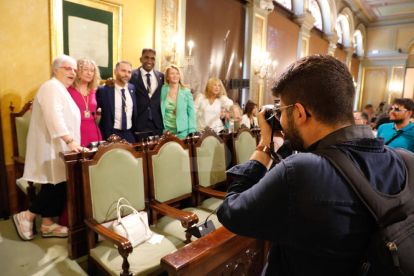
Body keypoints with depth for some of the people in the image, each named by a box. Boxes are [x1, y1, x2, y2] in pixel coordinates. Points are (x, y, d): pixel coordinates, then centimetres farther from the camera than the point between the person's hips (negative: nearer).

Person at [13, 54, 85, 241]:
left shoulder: (61, 90, 21)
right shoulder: (52, 87, -11)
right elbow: (54, 117, -25)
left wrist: (71, 143, 16)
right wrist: (70, 141, -30)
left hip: (58, 148, 10)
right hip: (51, 148, -10)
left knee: (58, 186, 9)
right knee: (56, 186, -7)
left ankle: (47, 225, 17)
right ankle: (25, 217, 11)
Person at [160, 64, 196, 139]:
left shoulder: (186, 91, 0)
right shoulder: (163, 90, 4)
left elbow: (191, 113, 1)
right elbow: (160, 111, 11)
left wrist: (192, 132, -5)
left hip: (182, 130, -1)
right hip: (166, 130, 1)